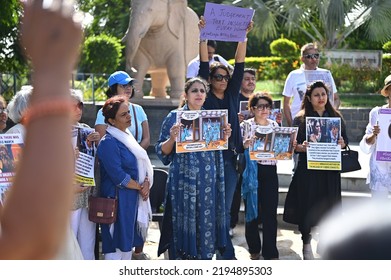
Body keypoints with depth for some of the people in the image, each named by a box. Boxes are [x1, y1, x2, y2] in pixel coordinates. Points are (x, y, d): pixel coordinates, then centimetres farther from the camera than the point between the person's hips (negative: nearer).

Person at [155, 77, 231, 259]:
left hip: (208, 182, 4)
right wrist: (172, 139, -20)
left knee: (206, 223, 5)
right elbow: (162, 152, -2)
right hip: (183, 181, -4)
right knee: (183, 224, -3)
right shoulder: (175, 117, -1)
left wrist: (224, 137, 1)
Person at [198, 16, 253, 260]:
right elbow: (203, 65, -6)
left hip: (230, 157, 3)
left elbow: (240, 64, 5)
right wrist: (203, 35, -13)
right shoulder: (206, 97, 3)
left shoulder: (232, 95, 11)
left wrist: (244, 36, -2)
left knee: (225, 209, 6)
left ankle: (226, 254, 11)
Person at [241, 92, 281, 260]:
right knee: (252, 210, 6)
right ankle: (254, 248, 20)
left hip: (270, 171, 2)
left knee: (270, 212, -1)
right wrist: (244, 145, -23)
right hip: (252, 172, -2)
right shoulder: (245, 125, -1)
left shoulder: (275, 125, 10)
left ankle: (270, 252, 5)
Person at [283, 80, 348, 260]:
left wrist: (341, 143, -11)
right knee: (307, 206, -1)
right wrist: (302, 147, -23)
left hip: (330, 170, 3)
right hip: (307, 169, -2)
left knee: (328, 206, 5)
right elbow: (293, 144, -3)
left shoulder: (336, 117, 9)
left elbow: (345, 141, 11)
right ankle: (306, 244, 12)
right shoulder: (301, 119, 0)